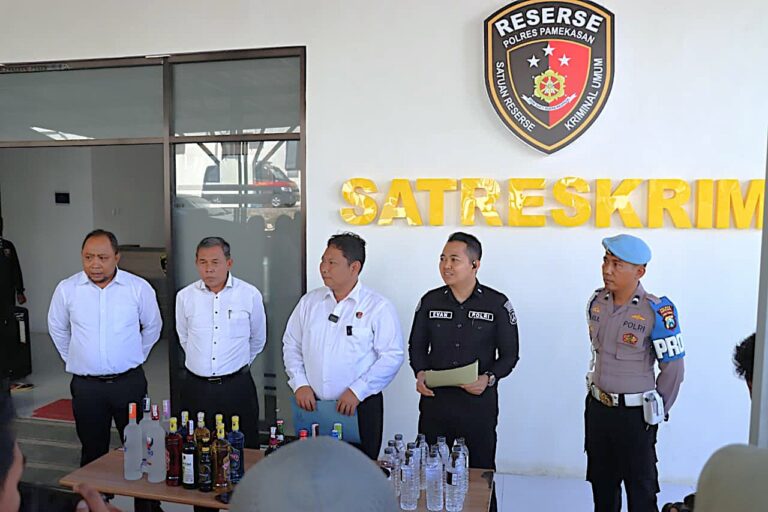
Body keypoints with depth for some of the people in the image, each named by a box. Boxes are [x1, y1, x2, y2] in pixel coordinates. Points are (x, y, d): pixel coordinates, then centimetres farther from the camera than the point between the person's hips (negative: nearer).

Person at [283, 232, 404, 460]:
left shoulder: (378, 307, -7)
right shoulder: (309, 302, 7)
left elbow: (393, 356, -11)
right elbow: (291, 345, 12)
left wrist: (357, 391, -15)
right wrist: (300, 384, 0)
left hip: (359, 407, -3)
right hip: (312, 406, 4)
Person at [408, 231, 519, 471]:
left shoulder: (498, 304, -2)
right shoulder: (430, 301, 4)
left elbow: (510, 355, 2)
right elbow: (416, 346, 12)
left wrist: (489, 378, -15)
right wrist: (420, 373, -6)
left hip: (479, 402, -2)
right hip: (434, 400, 2)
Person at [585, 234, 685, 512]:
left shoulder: (657, 311, -19)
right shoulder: (597, 301, -1)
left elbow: (673, 368, -11)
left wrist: (656, 412, -2)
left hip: (634, 414, -5)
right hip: (597, 407, 5)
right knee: (601, 484, 19)